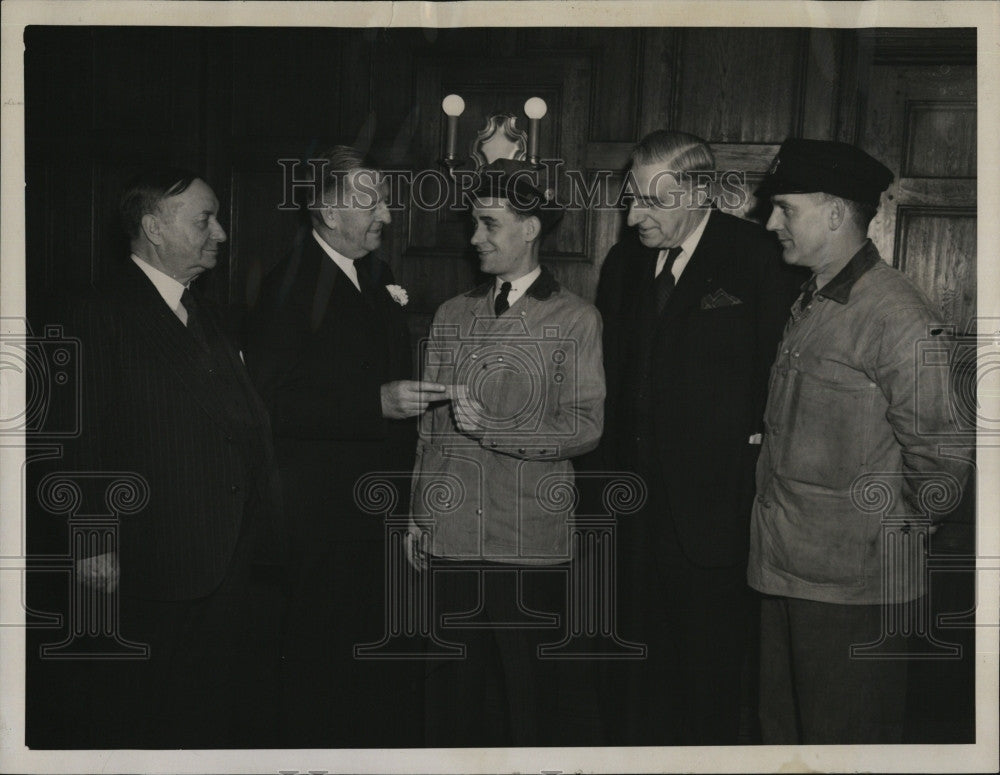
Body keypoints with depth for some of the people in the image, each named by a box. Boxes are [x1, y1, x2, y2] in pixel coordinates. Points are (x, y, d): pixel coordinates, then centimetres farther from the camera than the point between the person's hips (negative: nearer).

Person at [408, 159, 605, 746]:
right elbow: (431, 425, 14)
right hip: (451, 537, 4)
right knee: (455, 690, 11)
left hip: (530, 544, -4)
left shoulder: (576, 320, 0)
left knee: (530, 693, 4)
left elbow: (586, 428, -8)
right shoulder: (452, 316, 14)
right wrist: (418, 515, 11)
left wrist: (491, 428, -15)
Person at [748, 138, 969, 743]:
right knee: (782, 732, 18)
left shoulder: (900, 320, -17)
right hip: (784, 569, 8)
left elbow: (939, 462, -15)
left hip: (856, 585, -8)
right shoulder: (809, 307, 12)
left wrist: (888, 534, -4)